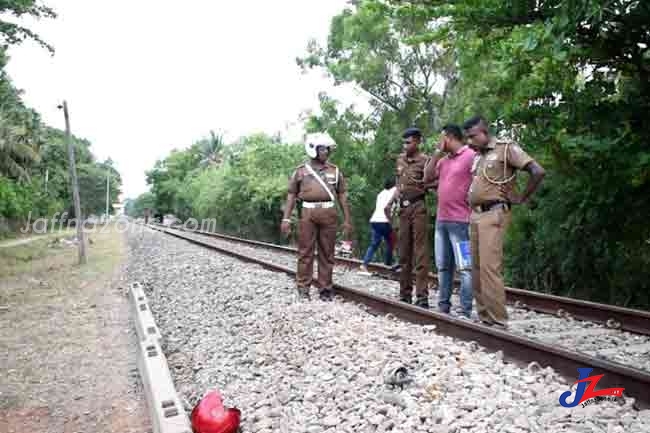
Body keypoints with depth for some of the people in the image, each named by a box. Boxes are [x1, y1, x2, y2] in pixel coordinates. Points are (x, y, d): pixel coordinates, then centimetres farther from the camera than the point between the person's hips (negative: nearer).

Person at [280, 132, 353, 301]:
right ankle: (303, 288, 9)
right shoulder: (301, 171, 8)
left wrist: (347, 220, 7)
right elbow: (292, 195, 8)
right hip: (308, 213, -1)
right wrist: (286, 218, 0)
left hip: (329, 213, 1)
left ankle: (325, 289, 12)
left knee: (327, 253, 4)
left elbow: (342, 196, 12)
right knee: (305, 251, 0)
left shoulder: (335, 170, 12)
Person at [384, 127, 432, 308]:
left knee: (420, 252, -8)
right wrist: (390, 203, 16)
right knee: (404, 253, 9)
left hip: (418, 207, -6)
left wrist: (423, 185, -26)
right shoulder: (400, 159, 15)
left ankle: (422, 296, -6)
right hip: (403, 208, 7)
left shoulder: (425, 160, -5)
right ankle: (405, 294, 17)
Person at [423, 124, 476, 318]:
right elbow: (427, 178, 11)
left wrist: (473, 214, -12)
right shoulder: (443, 160, 16)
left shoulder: (471, 156, -8)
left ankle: (466, 312, -2)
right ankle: (443, 306, 21)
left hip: (460, 221, -8)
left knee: (464, 268, -5)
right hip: (441, 220, 9)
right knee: (443, 266, 13)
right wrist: (437, 152, 7)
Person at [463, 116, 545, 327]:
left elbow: (538, 171, -13)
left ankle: (498, 320, -6)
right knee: (477, 268, 8)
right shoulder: (477, 155, 17)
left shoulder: (506, 148, -6)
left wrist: (522, 198, -9)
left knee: (489, 268, -12)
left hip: (493, 214, -8)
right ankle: (483, 316, 16)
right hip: (475, 215, 8)